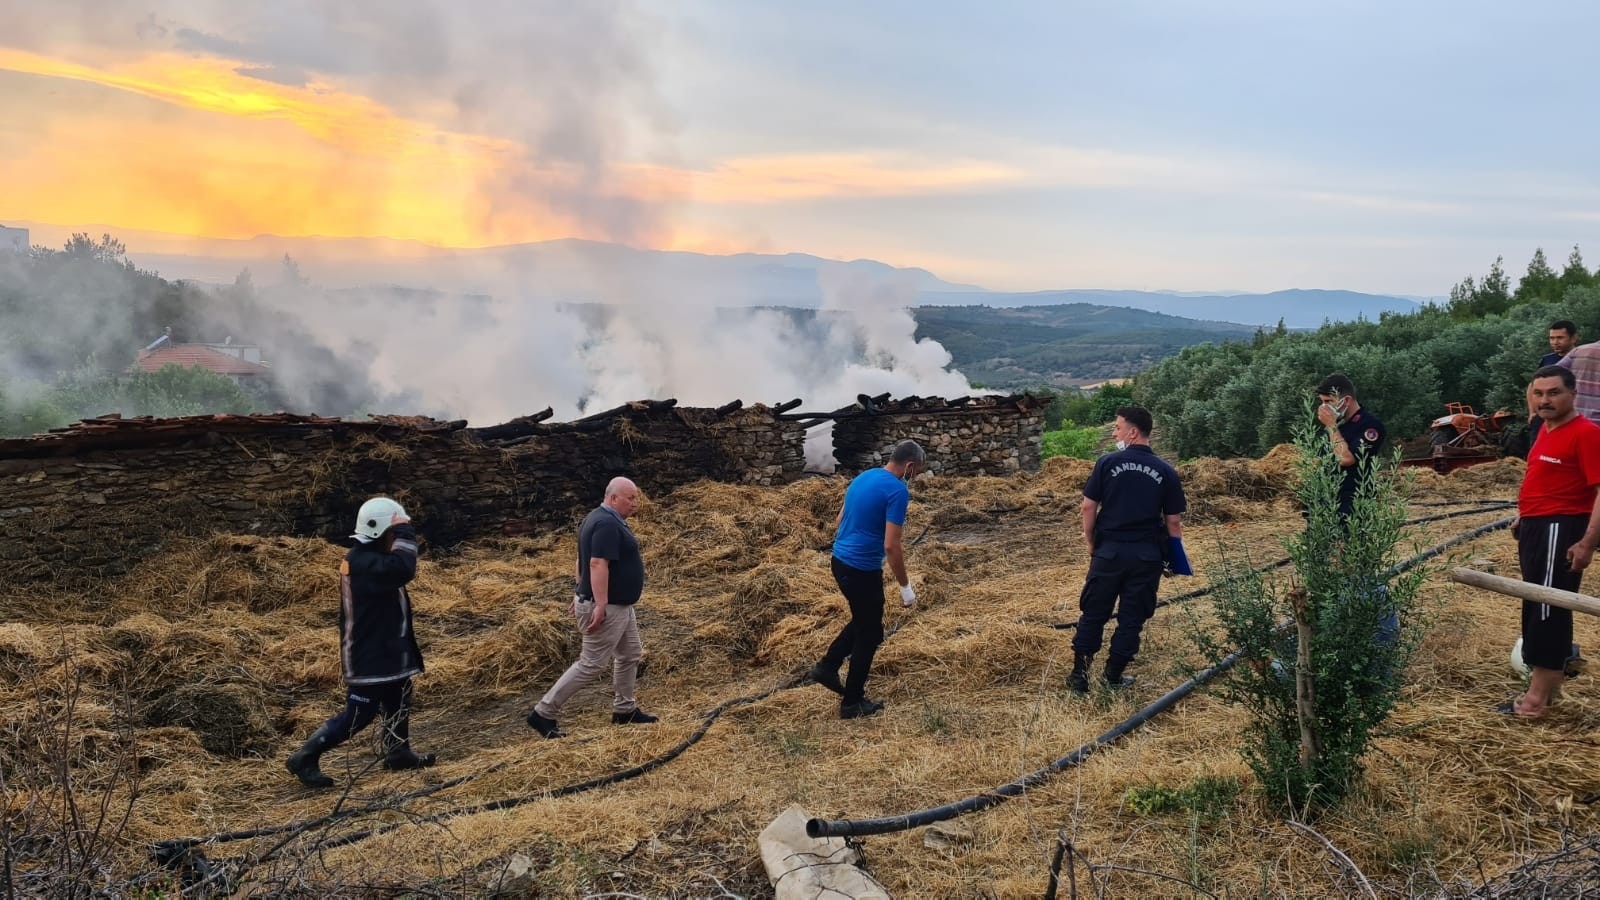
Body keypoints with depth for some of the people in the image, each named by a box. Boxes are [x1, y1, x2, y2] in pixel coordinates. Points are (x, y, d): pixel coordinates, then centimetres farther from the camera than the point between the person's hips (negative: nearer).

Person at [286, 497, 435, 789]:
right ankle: (305, 757, 7)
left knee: (398, 703, 22)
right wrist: (405, 535, -31)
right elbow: (403, 570, -40)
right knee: (359, 714, -3)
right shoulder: (363, 562, -25)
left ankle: (397, 752, 37)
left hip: (387, 649, 11)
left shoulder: (371, 558, 10)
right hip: (369, 655, -11)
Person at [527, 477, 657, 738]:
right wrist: (600, 605, -33)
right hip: (607, 608, -11)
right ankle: (543, 713, 0)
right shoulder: (607, 524, -22)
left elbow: (584, 561, 18)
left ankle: (624, 710, 29)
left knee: (630, 655, 18)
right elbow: (598, 564, -30)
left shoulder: (599, 519, 11)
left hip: (620, 606, 11)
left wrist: (582, 595, 22)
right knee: (591, 665, -5)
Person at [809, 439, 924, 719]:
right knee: (869, 634, 7)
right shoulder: (897, 491, -18)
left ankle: (827, 666, 24)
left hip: (840, 561, 8)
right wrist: (905, 586, -13)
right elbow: (891, 546, -22)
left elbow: (839, 524, 16)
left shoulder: (862, 478, 9)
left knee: (862, 621, 27)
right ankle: (852, 702, 15)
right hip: (862, 570, -8)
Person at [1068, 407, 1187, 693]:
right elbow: (1173, 521, 0)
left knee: (1093, 613, 9)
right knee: (1132, 617, 11)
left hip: (1109, 551, -1)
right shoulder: (1166, 471, -1)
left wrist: (1091, 543, 8)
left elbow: (1089, 507, -5)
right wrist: (1176, 554, 14)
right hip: (1147, 556, 1)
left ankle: (1080, 674, 13)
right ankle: (1114, 675, 17)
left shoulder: (1107, 463, -6)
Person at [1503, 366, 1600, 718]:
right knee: (1536, 605, 16)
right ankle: (1549, 675, 28)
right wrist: (1523, 517, 22)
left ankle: (1537, 698, -2)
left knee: (1548, 609, -6)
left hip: (1560, 530, -10)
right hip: (1536, 528, 10)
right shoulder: (1546, 429, 12)